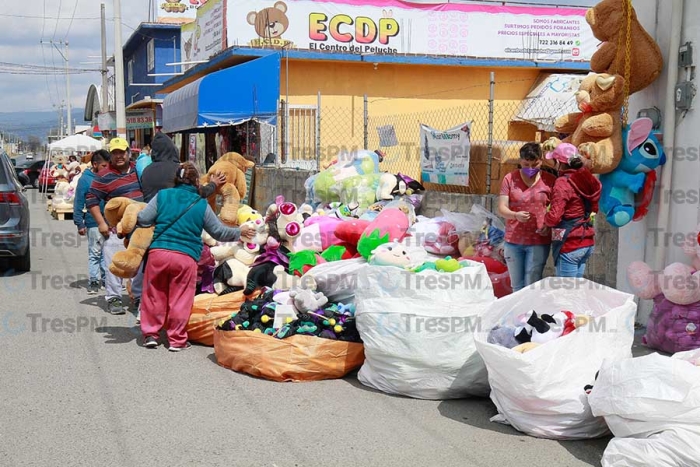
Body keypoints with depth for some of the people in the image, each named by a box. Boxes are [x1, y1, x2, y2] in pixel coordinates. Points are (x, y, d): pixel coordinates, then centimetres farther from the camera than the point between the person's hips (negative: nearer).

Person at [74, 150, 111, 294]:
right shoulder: (85, 179, -5)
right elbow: (78, 204, -5)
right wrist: (80, 224, -8)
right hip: (94, 223, -5)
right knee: (95, 253, 0)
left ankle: (106, 277, 22)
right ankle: (93, 281, 7)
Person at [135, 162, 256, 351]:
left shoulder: (162, 195, 7)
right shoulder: (202, 205, 6)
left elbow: (143, 220, 4)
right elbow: (219, 231, 14)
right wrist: (240, 232, 30)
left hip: (158, 252, 1)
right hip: (186, 257, -1)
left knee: (154, 295, 14)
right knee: (180, 299, 8)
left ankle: (150, 333, 20)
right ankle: (177, 339, 15)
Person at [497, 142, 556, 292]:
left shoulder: (549, 180, -2)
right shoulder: (510, 178, 0)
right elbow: (502, 209, -5)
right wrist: (515, 215, -26)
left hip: (538, 241, -2)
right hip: (513, 241, 2)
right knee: (517, 286, 12)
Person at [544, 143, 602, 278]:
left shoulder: (563, 183, -15)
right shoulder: (587, 179, 7)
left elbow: (554, 217, -20)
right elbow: (594, 208, 14)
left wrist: (545, 219, 0)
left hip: (570, 244, -8)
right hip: (587, 242, 8)